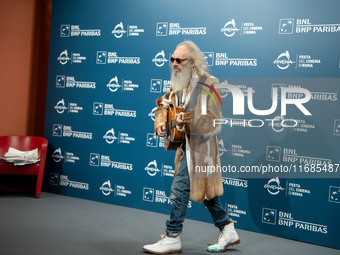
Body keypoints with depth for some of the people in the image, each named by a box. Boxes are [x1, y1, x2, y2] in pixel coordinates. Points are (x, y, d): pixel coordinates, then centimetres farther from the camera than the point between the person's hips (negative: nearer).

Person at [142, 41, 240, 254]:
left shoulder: (208, 84, -17)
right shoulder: (180, 83, 8)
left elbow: (213, 121, -23)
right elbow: (164, 103, 19)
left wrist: (187, 123, -36)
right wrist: (160, 123, 0)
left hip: (200, 147, -9)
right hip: (186, 144, 9)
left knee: (180, 189, -8)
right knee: (203, 189, 14)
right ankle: (228, 232, 25)